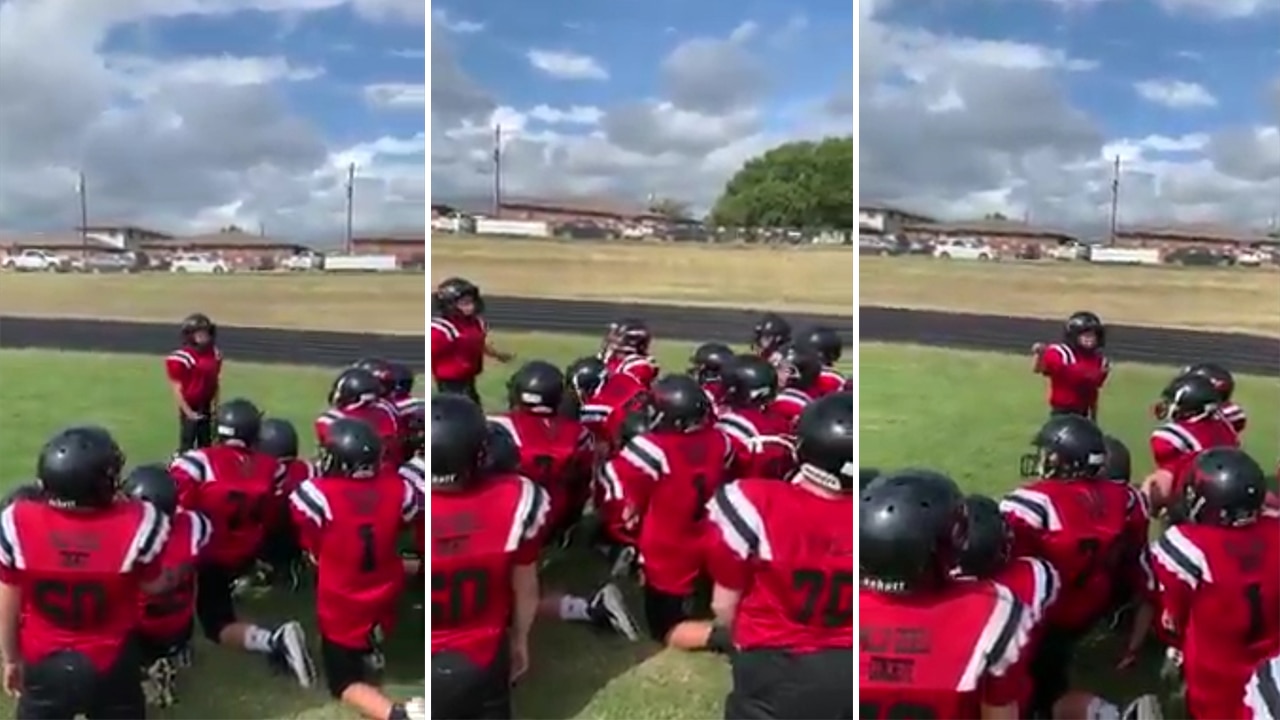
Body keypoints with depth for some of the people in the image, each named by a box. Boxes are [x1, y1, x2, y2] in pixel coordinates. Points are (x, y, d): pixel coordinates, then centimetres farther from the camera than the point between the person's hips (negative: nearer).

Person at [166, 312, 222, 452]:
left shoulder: (214, 354, 2)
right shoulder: (181, 358, -20)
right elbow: (177, 389, -16)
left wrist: (215, 406, 9)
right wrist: (188, 411, -17)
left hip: (206, 408, 7)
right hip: (190, 409, -7)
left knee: (206, 446, 17)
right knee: (187, 447, -1)